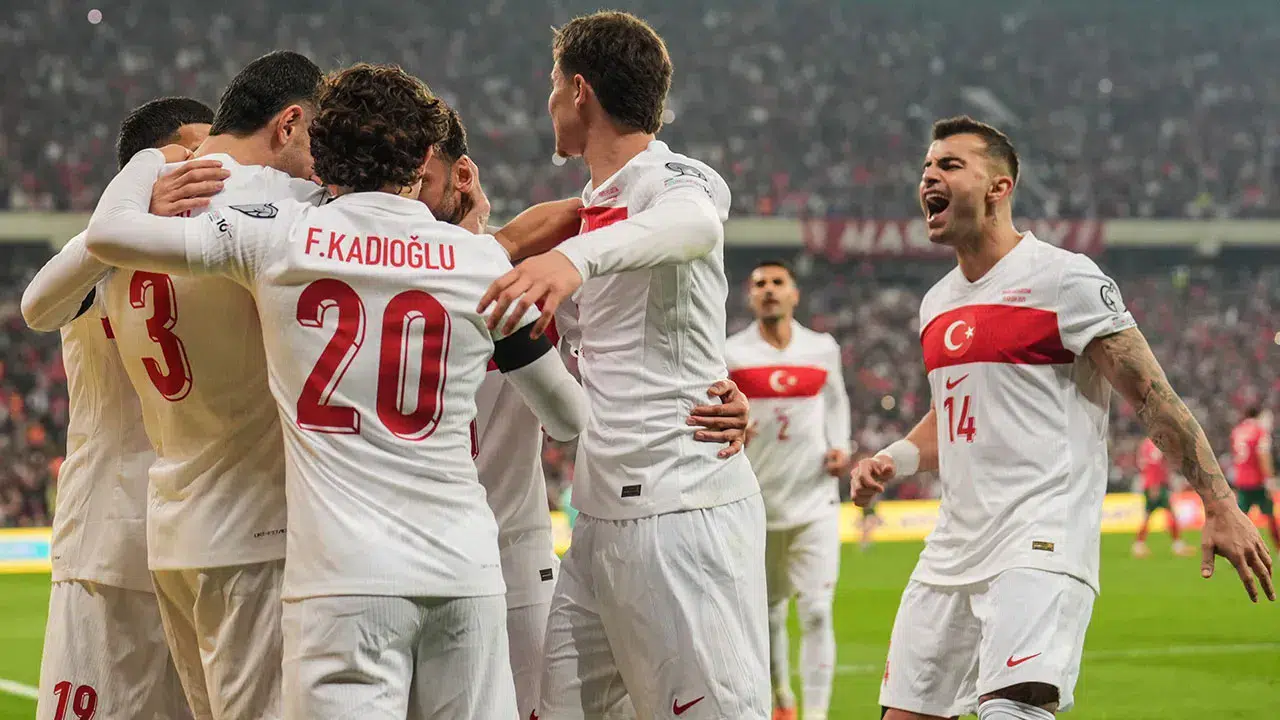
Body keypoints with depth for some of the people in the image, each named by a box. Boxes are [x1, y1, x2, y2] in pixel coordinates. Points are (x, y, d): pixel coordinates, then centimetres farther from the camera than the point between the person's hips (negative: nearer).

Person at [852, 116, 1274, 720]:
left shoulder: (1063, 278, -6)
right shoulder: (936, 303, 17)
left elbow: (1152, 397, -7)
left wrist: (1220, 507, -11)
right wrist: (891, 462, 11)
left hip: (1041, 542, -8)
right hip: (953, 549, 8)